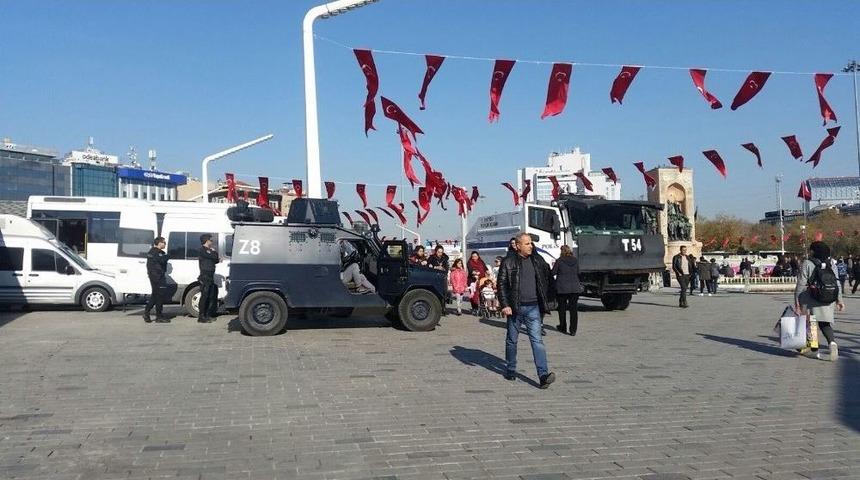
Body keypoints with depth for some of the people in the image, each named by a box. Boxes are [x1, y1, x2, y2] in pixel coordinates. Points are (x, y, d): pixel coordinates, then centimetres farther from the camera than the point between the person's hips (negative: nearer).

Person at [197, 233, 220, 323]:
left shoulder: (208, 250, 19)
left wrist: (218, 259, 0)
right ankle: (201, 317, -4)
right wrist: (214, 251, 2)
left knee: (210, 297, 12)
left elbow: (215, 260, 22)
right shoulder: (203, 250, -11)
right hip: (205, 277, -10)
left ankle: (207, 316, 20)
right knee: (204, 297, -7)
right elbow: (214, 256, -20)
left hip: (210, 277, 10)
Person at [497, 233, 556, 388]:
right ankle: (511, 370, 28)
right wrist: (504, 305, -14)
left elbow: (548, 280, 16)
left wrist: (546, 300, 10)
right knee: (512, 340, 11)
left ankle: (543, 375, -14)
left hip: (533, 307, 2)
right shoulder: (509, 262, -4)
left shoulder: (538, 261, 8)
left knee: (537, 340, -7)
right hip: (515, 307, -2)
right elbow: (502, 285, -6)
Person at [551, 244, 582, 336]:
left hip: (562, 288, -3)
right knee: (573, 309, 5)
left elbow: (553, 273, -3)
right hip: (575, 288, 3)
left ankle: (563, 328, 22)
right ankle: (573, 330, 2)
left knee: (562, 308, 12)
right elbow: (578, 273, 12)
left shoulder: (559, 260, -8)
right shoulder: (576, 260, 3)